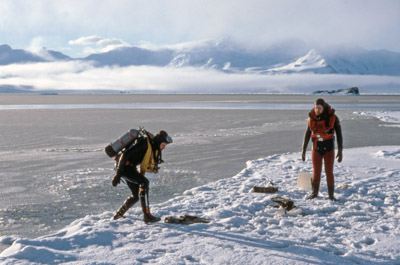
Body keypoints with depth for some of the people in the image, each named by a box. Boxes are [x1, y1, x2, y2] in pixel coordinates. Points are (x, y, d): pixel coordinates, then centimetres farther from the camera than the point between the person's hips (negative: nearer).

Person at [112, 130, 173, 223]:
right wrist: (118, 174, -26)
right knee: (144, 182, -25)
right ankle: (147, 215, -29)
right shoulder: (145, 143, -23)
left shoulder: (153, 147, 7)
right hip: (125, 166, -10)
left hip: (131, 168, 10)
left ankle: (118, 215, 29)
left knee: (137, 195, 12)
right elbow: (126, 156, -26)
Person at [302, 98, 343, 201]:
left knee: (329, 173, 0)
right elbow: (307, 135, 4)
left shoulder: (333, 118, -12)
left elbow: (339, 135, -9)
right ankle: (314, 193, 25)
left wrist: (340, 152, -12)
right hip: (316, 149, 2)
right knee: (316, 172, 7)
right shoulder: (312, 118, -4)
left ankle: (331, 195, 15)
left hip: (329, 149, -2)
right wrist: (303, 151, 4)